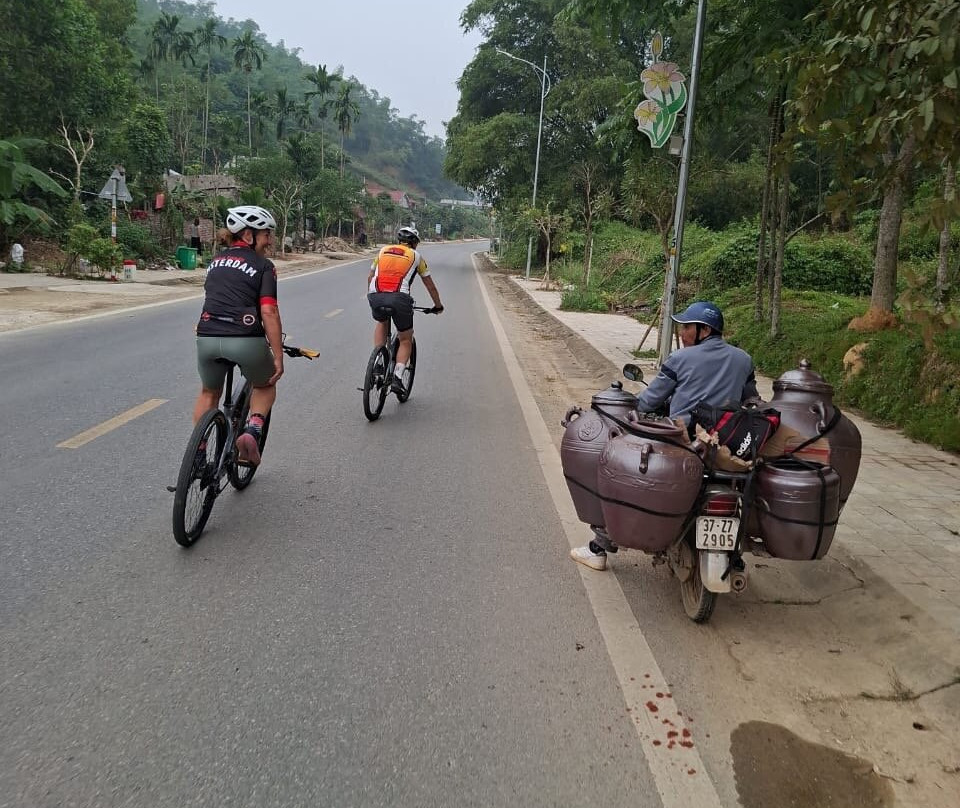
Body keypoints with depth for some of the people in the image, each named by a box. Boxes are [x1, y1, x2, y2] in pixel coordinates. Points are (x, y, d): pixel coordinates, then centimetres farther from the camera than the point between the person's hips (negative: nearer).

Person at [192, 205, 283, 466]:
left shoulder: (216, 260, 19)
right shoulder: (263, 265, 1)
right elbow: (268, 312, -9)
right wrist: (278, 358, -8)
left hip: (207, 338, 5)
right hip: (246, 340, -5)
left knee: (208, 393, 29)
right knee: (266, 386, 24)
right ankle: (252, 430, -1)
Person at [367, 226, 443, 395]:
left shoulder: (383, 250, 26)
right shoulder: (416, 256, 20)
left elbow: (370, 277, 33)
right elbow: (430, 285, 26)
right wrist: (438, 305, 39)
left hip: (375, 296, 3)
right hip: (399, 298, -3)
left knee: (381, 323, 35)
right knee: (406, 340, 15)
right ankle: (397, 378, 0)